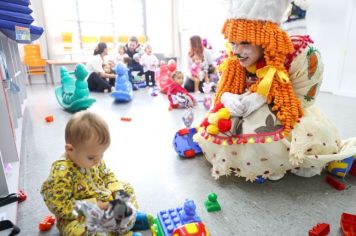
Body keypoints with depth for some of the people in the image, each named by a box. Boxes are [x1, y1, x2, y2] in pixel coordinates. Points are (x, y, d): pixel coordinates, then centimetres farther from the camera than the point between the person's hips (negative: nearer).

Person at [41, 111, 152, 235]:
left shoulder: (94, 159, -7)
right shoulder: (61, 172, -30)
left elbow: (107, 175, 8)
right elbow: (60, 206, -27)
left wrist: (116, 190, -11)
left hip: (103, 199, 7)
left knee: (127, 188, 8)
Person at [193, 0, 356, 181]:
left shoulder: (301, 56, -27)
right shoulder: (235, 61, -14)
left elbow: (303, 100, -20)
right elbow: (225, 92, -4)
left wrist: (264, 97, -33)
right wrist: (228, 98, -29)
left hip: (288, 118, -3)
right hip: (254, 118, 4)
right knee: (215, 129, -15)